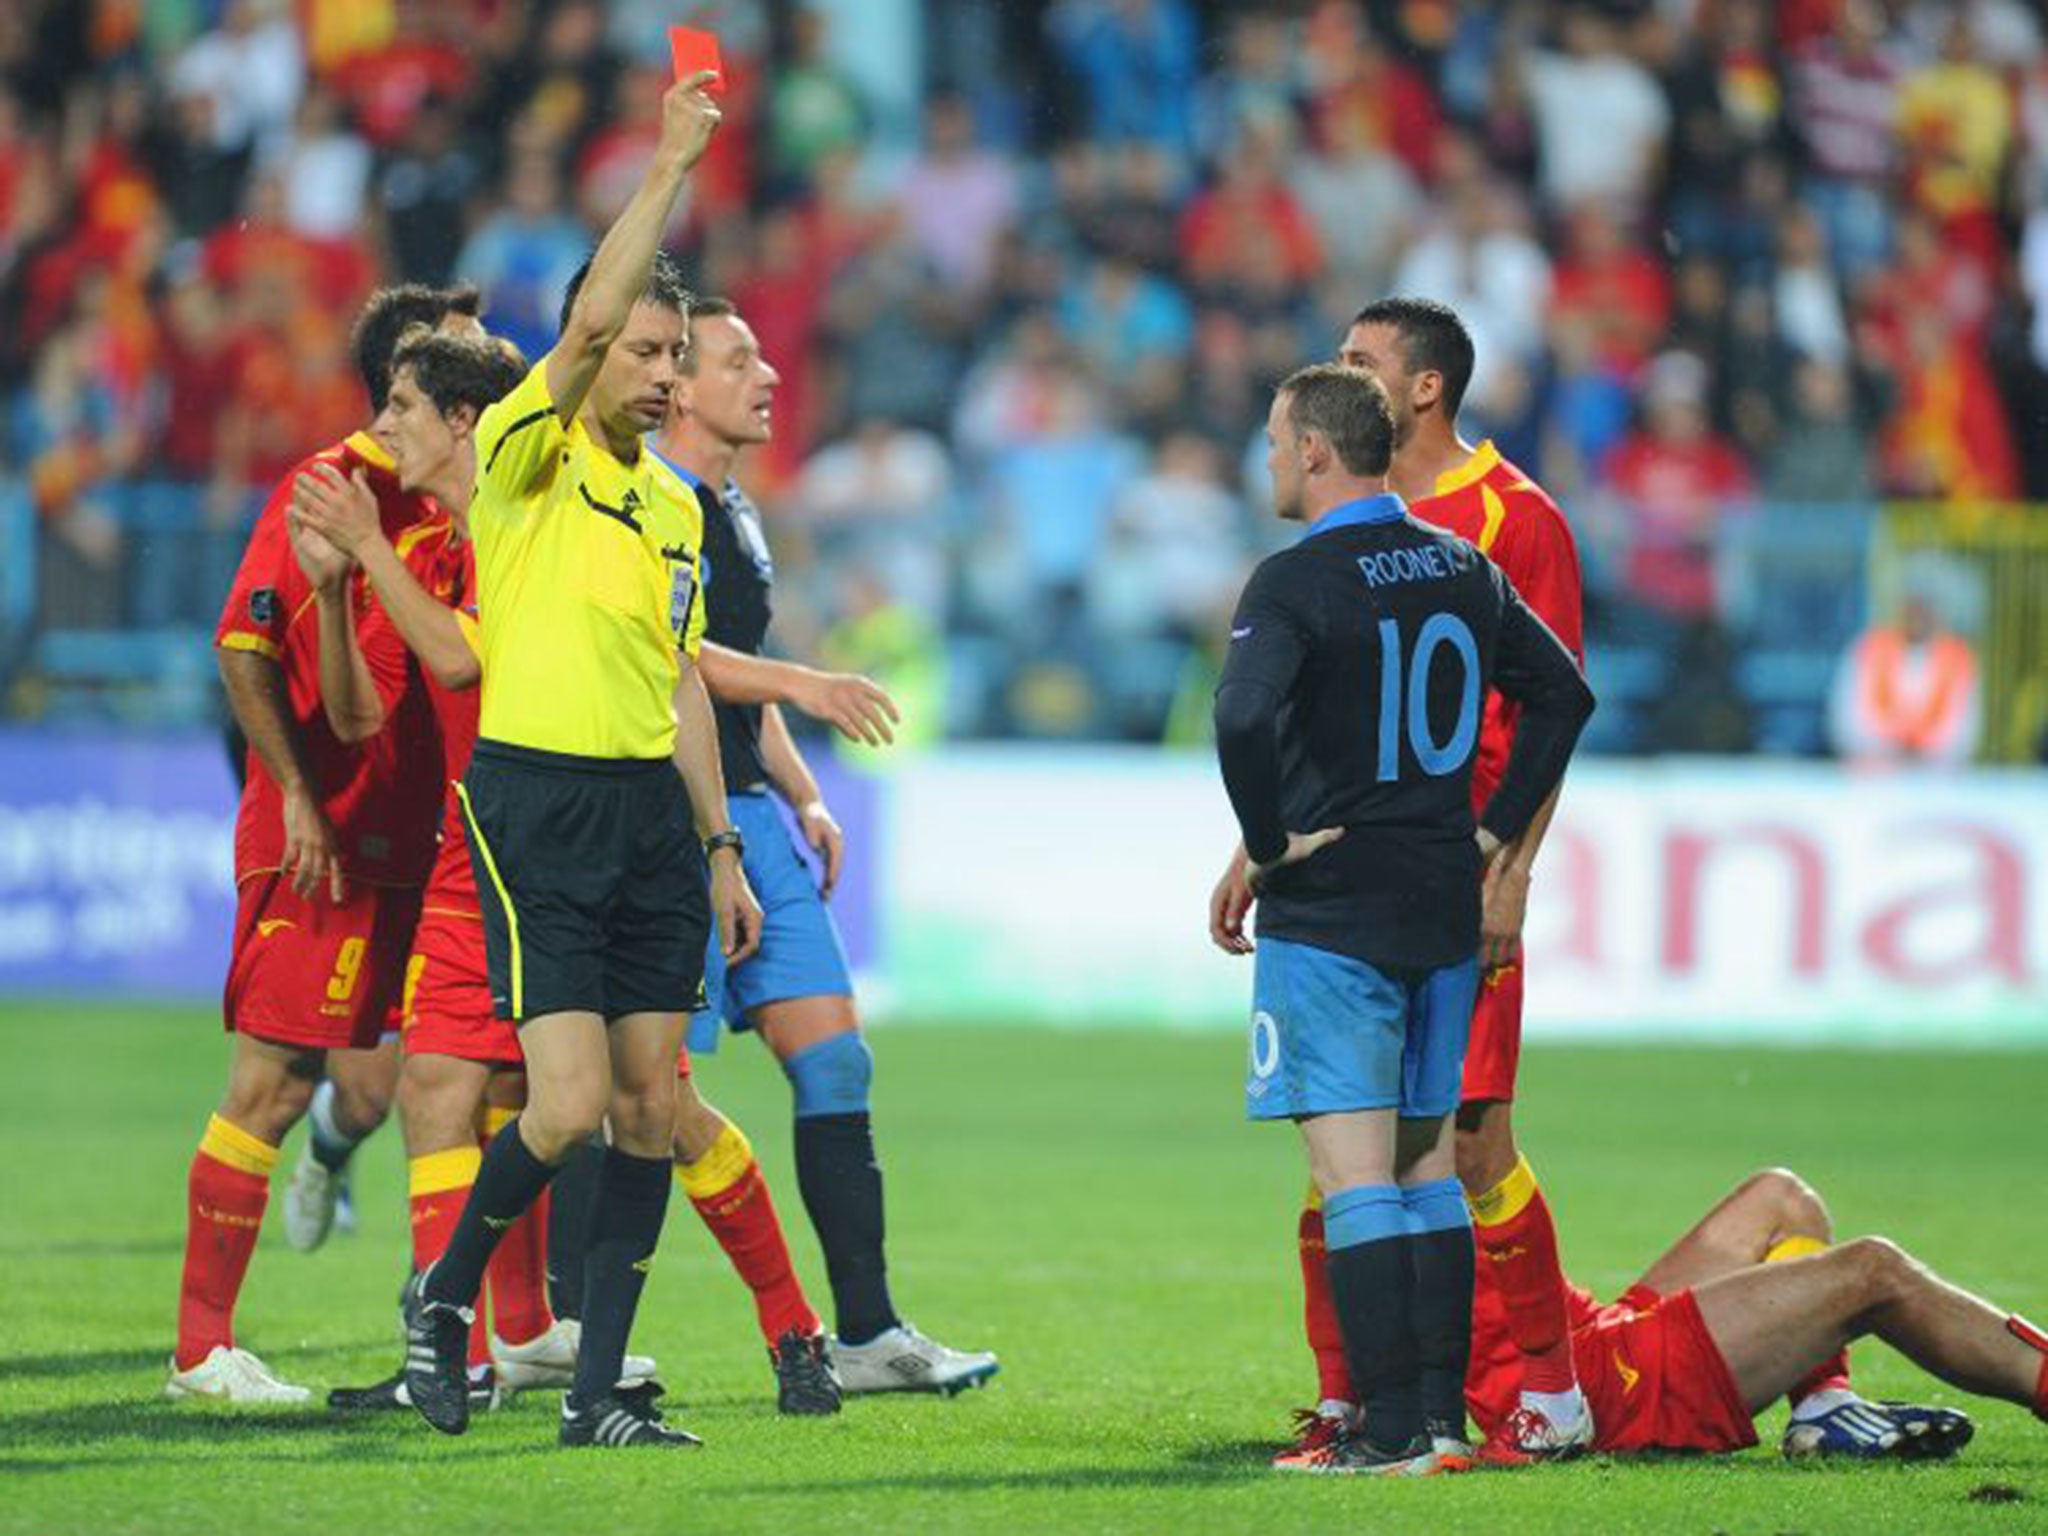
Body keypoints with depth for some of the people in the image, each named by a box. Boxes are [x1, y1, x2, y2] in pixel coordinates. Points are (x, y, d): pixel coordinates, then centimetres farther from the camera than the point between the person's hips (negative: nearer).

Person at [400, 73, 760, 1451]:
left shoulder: (676, 505, 16)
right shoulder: (526, 458, -4)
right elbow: (589, 316, -20)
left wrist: (720, 848, 17)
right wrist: (671, 168, -18)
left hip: (651, 807, 7)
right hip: (536, 801, -7)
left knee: (651, 1101, 2)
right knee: (570, 1103, -13)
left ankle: (600, 1389, 7)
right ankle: (447, 1294, 12)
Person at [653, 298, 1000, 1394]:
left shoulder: (735, 515, 20)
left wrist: (802, 798, 19)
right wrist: (798, 683, -26)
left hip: (749, 815, 9)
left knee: (833, 1058, 3)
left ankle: (867, 1335, 4)